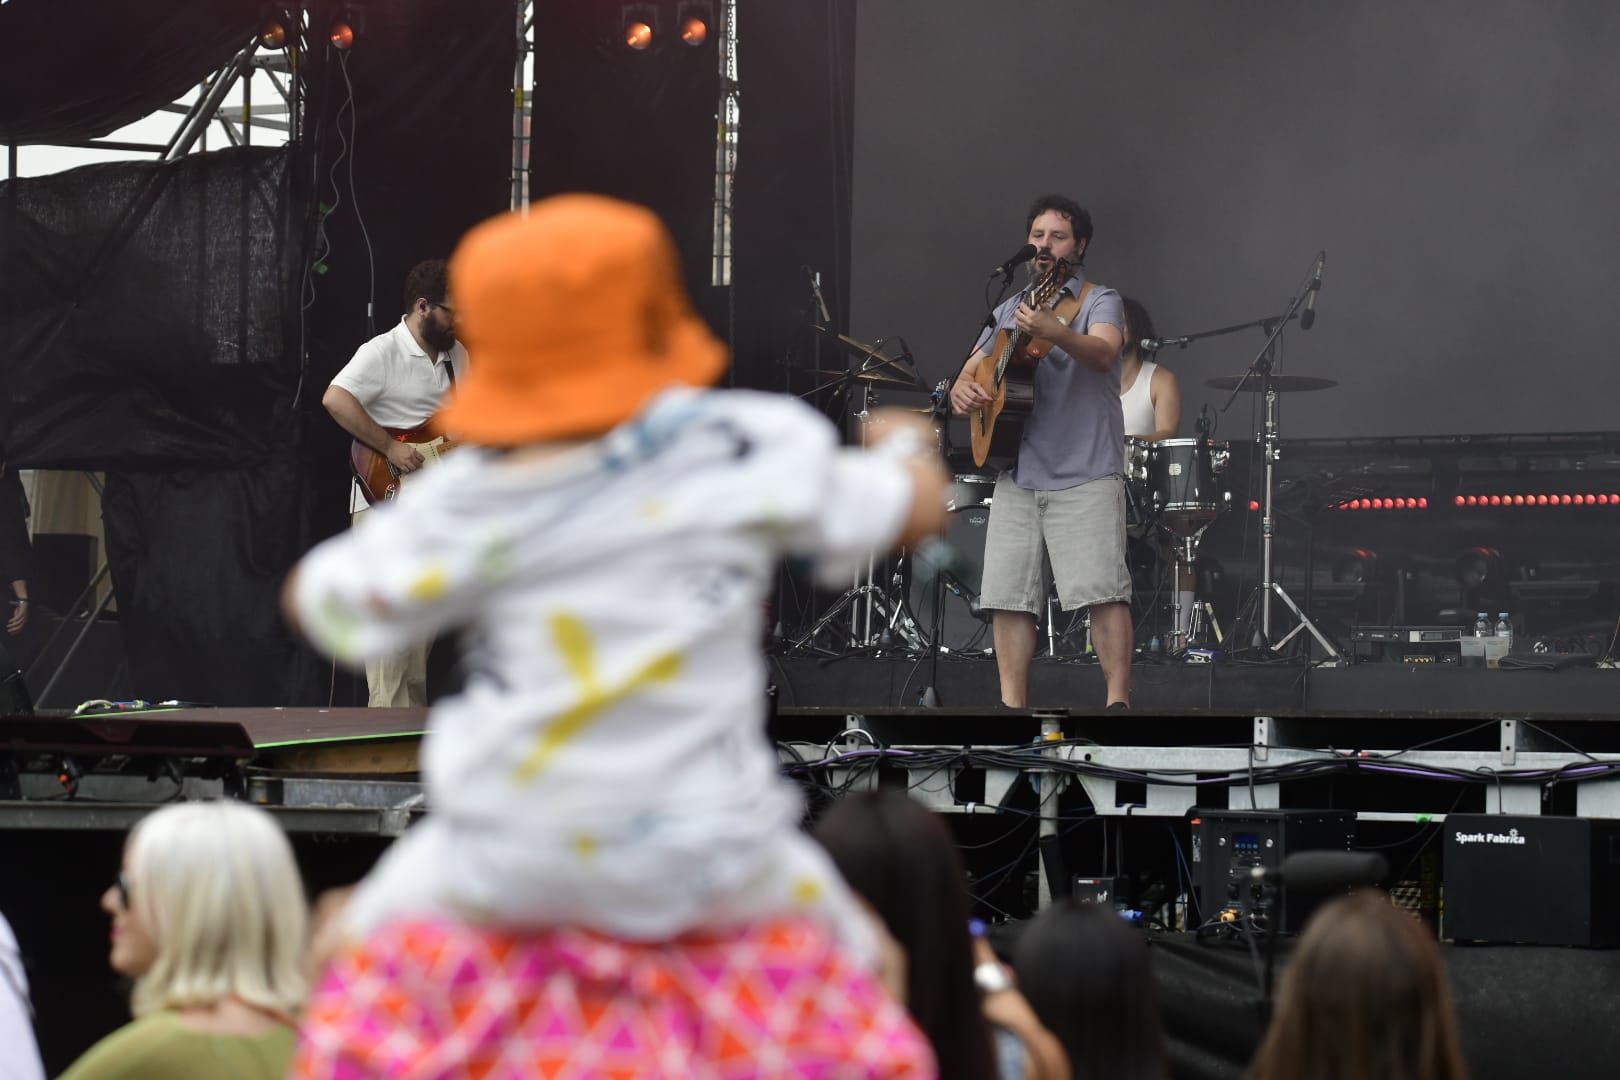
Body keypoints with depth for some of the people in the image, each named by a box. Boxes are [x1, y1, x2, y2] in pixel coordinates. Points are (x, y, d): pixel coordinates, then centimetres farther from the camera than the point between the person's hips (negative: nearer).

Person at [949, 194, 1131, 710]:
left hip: (1085, 474, -6)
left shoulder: (1099, 301, 0)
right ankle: (1012, 704, 5)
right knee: (1007, 594, 1)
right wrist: (962, 392, -3)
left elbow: (1103, 354, -21)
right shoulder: (1009, 311, 18)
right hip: (1017, 474, 6)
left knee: (1102, 589, -14)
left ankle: (1119, 700, -13)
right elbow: (970, 372, 22)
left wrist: (1056, 333, -42)